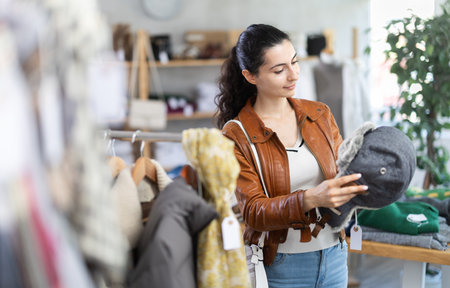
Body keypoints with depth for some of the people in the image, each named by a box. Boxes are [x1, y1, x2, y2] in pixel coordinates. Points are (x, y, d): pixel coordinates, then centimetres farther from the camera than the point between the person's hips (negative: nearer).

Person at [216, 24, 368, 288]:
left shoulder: (319, 114, 4)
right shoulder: (236, 137, -11)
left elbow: (342, 170, 5)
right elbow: (253, 211, -17)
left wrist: (361, 180, -19)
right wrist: (310, 199, -32)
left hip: (333, 256, 4)